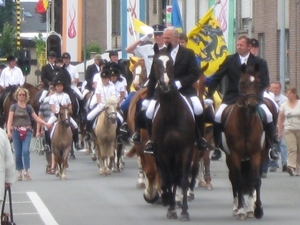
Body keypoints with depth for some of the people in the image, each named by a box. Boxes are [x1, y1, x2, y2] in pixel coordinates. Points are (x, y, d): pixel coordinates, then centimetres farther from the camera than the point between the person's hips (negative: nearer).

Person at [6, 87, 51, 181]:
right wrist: (8, 131, -14)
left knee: (25, 150, -15)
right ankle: (20, 173, 11)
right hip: (16, 131, 0)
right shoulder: (14, 107, 5)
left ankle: (26, 171, -12)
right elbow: (10, 120, -1)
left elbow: (36, 118, 8)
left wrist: (46, 124, -4)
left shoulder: (28, 107, 8)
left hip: (26, 131, 0)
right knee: (18, 153, 2)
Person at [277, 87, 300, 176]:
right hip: (289, 130, 0)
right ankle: (291, 167, -28)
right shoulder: (284, 105, 6)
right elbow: (280, 119, 9)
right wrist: (280, 132, 4)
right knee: (292, 149, -17)